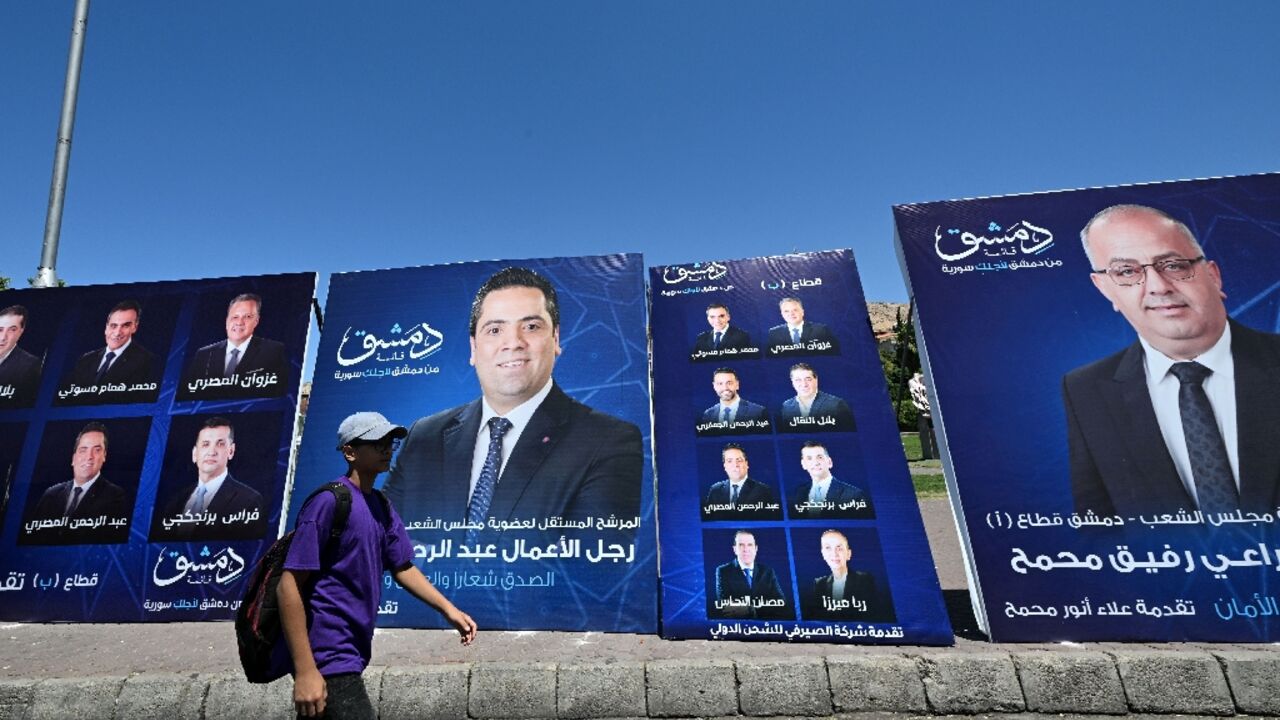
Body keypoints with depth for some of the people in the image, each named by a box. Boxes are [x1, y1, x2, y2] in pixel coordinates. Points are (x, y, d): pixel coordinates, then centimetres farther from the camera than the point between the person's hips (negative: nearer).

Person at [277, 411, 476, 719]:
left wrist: (447, 608, 4)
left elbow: (402, 567, 11)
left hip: (349, 655, 8)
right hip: (327, 659, -8)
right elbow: (289, 587, -20)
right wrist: (305, 671, -21)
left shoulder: (381, 506, 5)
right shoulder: (330, 501, -19)